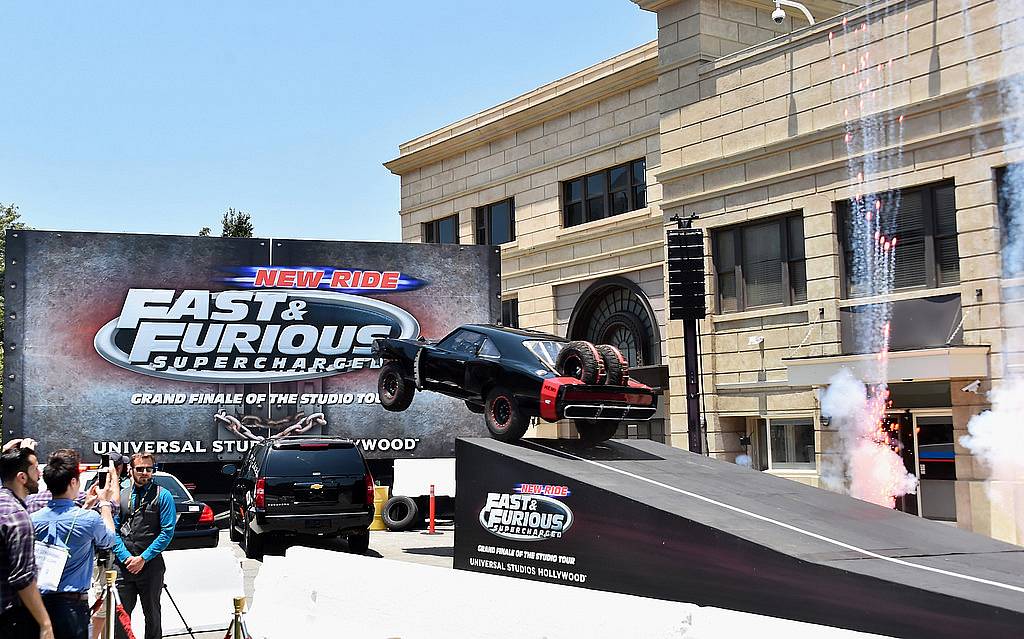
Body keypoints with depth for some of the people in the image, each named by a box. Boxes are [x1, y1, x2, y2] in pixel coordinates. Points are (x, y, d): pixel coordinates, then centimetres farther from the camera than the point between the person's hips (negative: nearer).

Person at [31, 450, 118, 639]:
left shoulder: (35, 519, 0)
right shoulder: (88, 519, -15)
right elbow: (110, 539, 7)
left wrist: (86, 506, 24)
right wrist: (104, 503, 16)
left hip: (39, 601, 5)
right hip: (72, 604, -5)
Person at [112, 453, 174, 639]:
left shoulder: (163, 496, -1)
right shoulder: (121, 496, 9)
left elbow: (167, 532, -7)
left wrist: (143, 558, -12)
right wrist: (126, 557, -9)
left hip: (151, 565, -2)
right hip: (124, 565, 2)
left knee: (152, 613, 9)